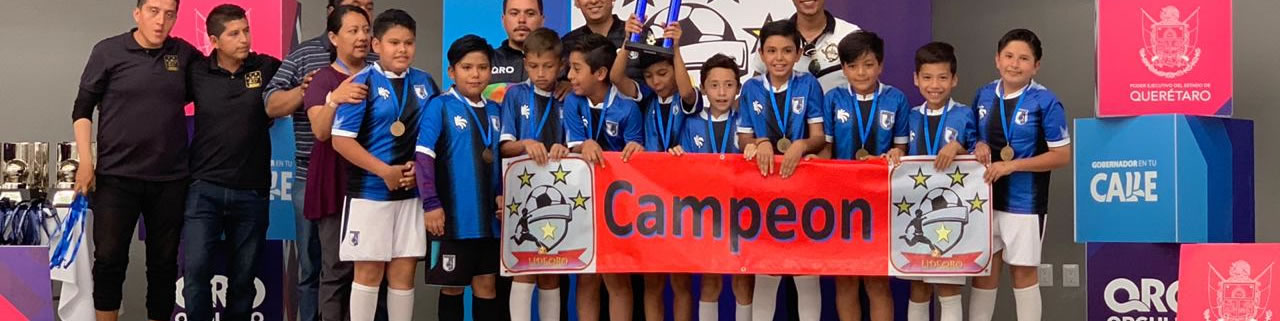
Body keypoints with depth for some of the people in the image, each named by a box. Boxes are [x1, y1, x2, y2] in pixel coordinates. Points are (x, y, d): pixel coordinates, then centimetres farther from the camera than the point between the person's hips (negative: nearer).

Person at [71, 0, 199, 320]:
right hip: (116, 176, -2)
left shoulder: (184, 53, 4)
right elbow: (82, 109, 1)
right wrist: (86, 161, -6)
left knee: (164, 263, 8)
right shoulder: (108, 51, -2)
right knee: (109, 258, -2)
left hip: (170, 179, 2)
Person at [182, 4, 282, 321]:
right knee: (196, 269, -12)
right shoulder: (197, 72, 1)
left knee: (242, 279, 10)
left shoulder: (267, 68, -1)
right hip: (205, 188, 0)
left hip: (252, 192, 1)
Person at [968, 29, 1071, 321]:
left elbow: (1062, 155, -11)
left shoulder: (1045, 101, -11)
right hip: (985, 197, 5)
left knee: (1023, 272, 6)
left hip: (1025, 201, -4)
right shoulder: (983, 95, 4)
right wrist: (979, 147, -5)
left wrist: (1012, 165, -17)